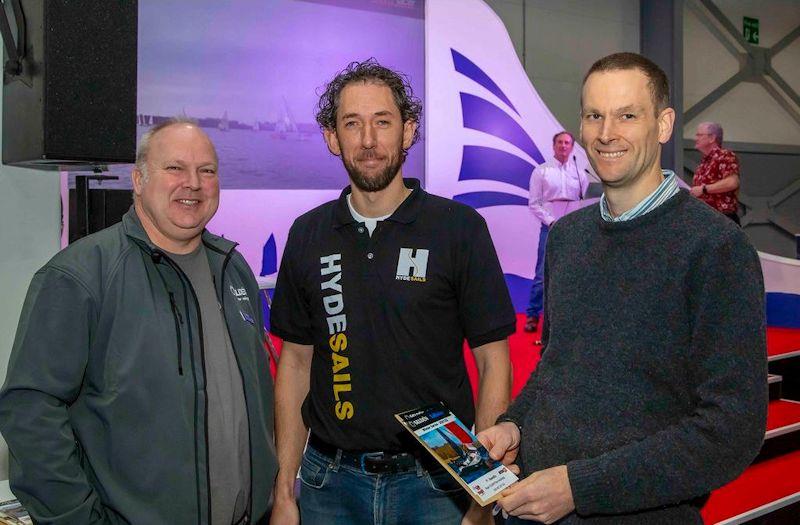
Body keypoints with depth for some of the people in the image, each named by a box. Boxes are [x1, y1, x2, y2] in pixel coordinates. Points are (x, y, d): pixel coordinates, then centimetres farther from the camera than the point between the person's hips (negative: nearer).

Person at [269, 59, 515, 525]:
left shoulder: (459, 228, -6)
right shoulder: (308, 236, 3)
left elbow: (494, 363, -6)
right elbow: (296, 362, 7)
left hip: (437, 482, -2)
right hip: (330, 482, 3)